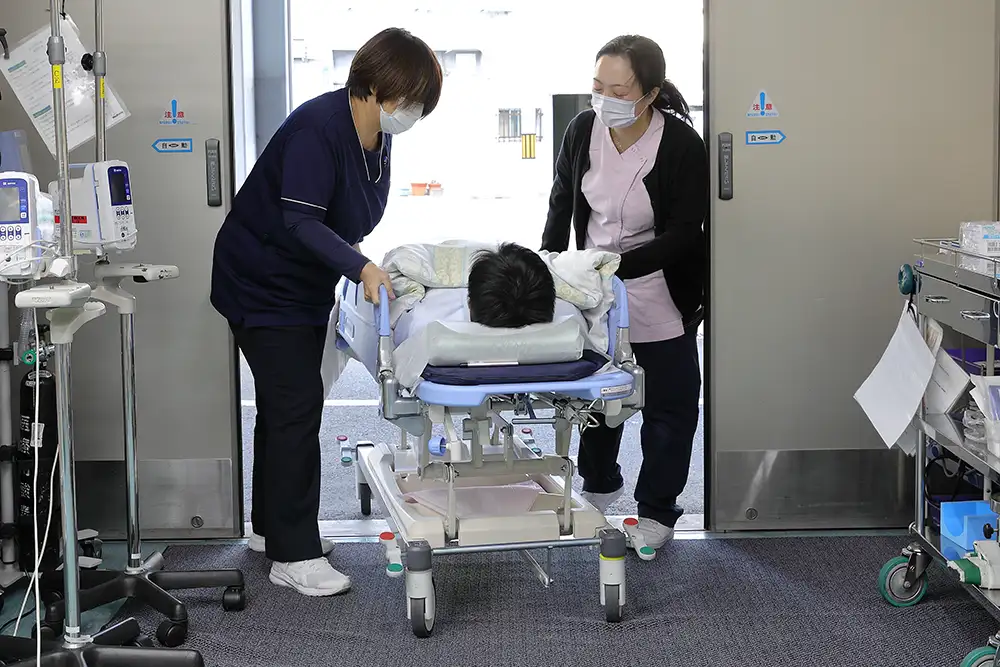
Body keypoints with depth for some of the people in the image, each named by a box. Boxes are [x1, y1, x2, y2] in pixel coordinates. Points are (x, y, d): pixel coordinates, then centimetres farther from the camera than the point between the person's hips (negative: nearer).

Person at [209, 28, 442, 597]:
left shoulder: (379, 134, 1)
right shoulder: (318, 128, -27)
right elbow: (300, 221, -33)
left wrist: (364, 264, 9)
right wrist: (361, 267, -41)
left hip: (306, 287, 9)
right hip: (262, 286, -9)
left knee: (286, 404, 18)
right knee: (296, 406, -11)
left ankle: (273, 526, 32)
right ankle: (293, 555, -5)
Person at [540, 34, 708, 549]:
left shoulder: (682, 146, -22)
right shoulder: (583, 130, -10)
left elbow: (683, 235, -22)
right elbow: (562, 204, 5)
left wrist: (618, 264, -31)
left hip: (660, 292, -4)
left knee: (667, 405, 5)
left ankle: (656, 511, 21)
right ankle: (598, 486, 40)